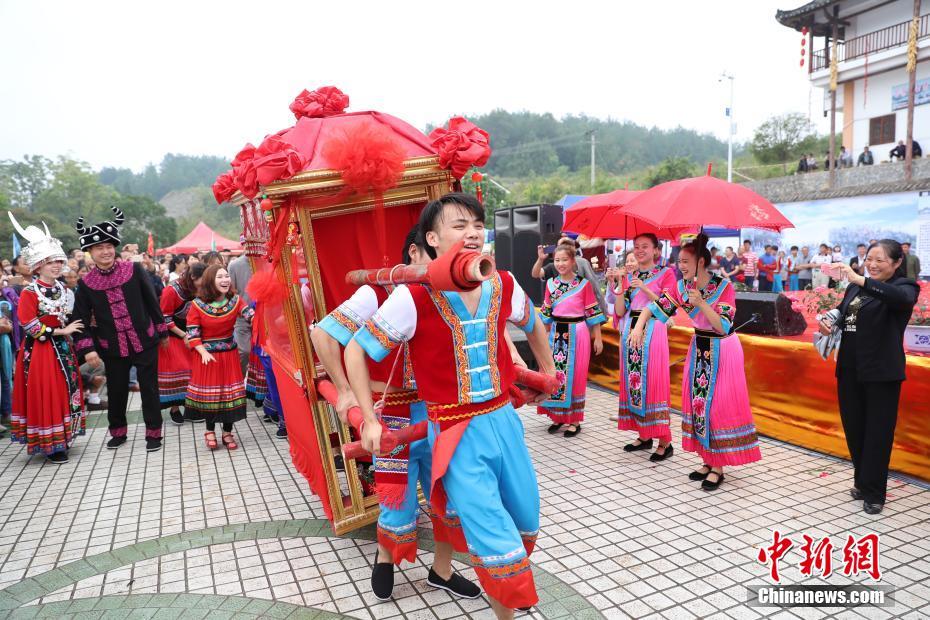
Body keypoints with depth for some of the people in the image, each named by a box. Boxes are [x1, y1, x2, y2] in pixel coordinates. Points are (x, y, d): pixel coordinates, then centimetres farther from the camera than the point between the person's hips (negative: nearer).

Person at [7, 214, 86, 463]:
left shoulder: (63, 289, 9)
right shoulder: (29, 293, -12)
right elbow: (32, 328, -15)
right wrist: (61, 331, -14)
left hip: (62, 349, 7)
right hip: (39, 352, -7)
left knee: (65, 392, 10)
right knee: (45, 395, -2)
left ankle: (62, 438, 22)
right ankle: (50, 445, 8)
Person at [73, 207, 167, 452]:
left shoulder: (134, 269, -6)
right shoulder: (86, 283, -3)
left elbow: (152, 301, 0)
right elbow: (82, 319, 1)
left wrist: (162, 330, 3)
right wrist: (87, 348, -8)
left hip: (145, 342, -1)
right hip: (112, 348, 2)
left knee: (149, 388, 5)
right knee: (116, 390, 14)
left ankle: (153, 433, 18)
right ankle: (118, 432, 34)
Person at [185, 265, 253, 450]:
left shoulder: (235, 300, -4)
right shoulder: (197, 304, -10)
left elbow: (252, 315, -18)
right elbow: (192, 333, -8)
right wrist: (204, 352, -19)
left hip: (229, 353, 2)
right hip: (207, 355, -2)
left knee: (230, 392, 5)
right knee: (209, 392, 6)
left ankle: (227, 432, 20)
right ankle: (210, 431, 25)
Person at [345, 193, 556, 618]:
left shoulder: (503, 285, -3)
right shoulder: (412, 298, -18)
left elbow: (533, 325, 20)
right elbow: (355, 350, -7)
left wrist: (548, 373, 27)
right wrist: (370, 421, -6)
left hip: (504, 419, 6)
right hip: (457, 432, -5)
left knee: (527, 524, 20)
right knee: (498, 546, -4)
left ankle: (511, 583, 53)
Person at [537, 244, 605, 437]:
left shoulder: (584, 284, -6)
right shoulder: (551, 283, 6)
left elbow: (592, 312, -4)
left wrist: (598, 338, -4)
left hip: (577, 334, -4)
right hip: (556, 333, 4)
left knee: (575, 376, 2)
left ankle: (575, 420, 13)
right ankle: (558, 416, 23)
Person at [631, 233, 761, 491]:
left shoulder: (723, 286, -20)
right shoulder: (683, 286, -4)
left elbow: (723, 326, -24)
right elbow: (656, 306, -5)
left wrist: (701, 303, -34)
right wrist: (639, 326, -23)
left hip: (722, 351, -6)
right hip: (699, 348, 6)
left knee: (719, 404, -4)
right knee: (698, 401, 8)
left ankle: (718, 467, 7)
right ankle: (708, 460, 21)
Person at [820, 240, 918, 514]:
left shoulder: (904, 286, -7)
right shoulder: (855, 287, 11)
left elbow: (901, 298, -30)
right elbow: (841, 314, 19)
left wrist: (860, 279, -41)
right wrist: (828, 323, -5)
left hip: (881, 372, -6)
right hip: (849, 369, 6)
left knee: (877, 433, 3)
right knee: (853, 429, 14)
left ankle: (874, 493, 14)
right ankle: (862, 481, 31)